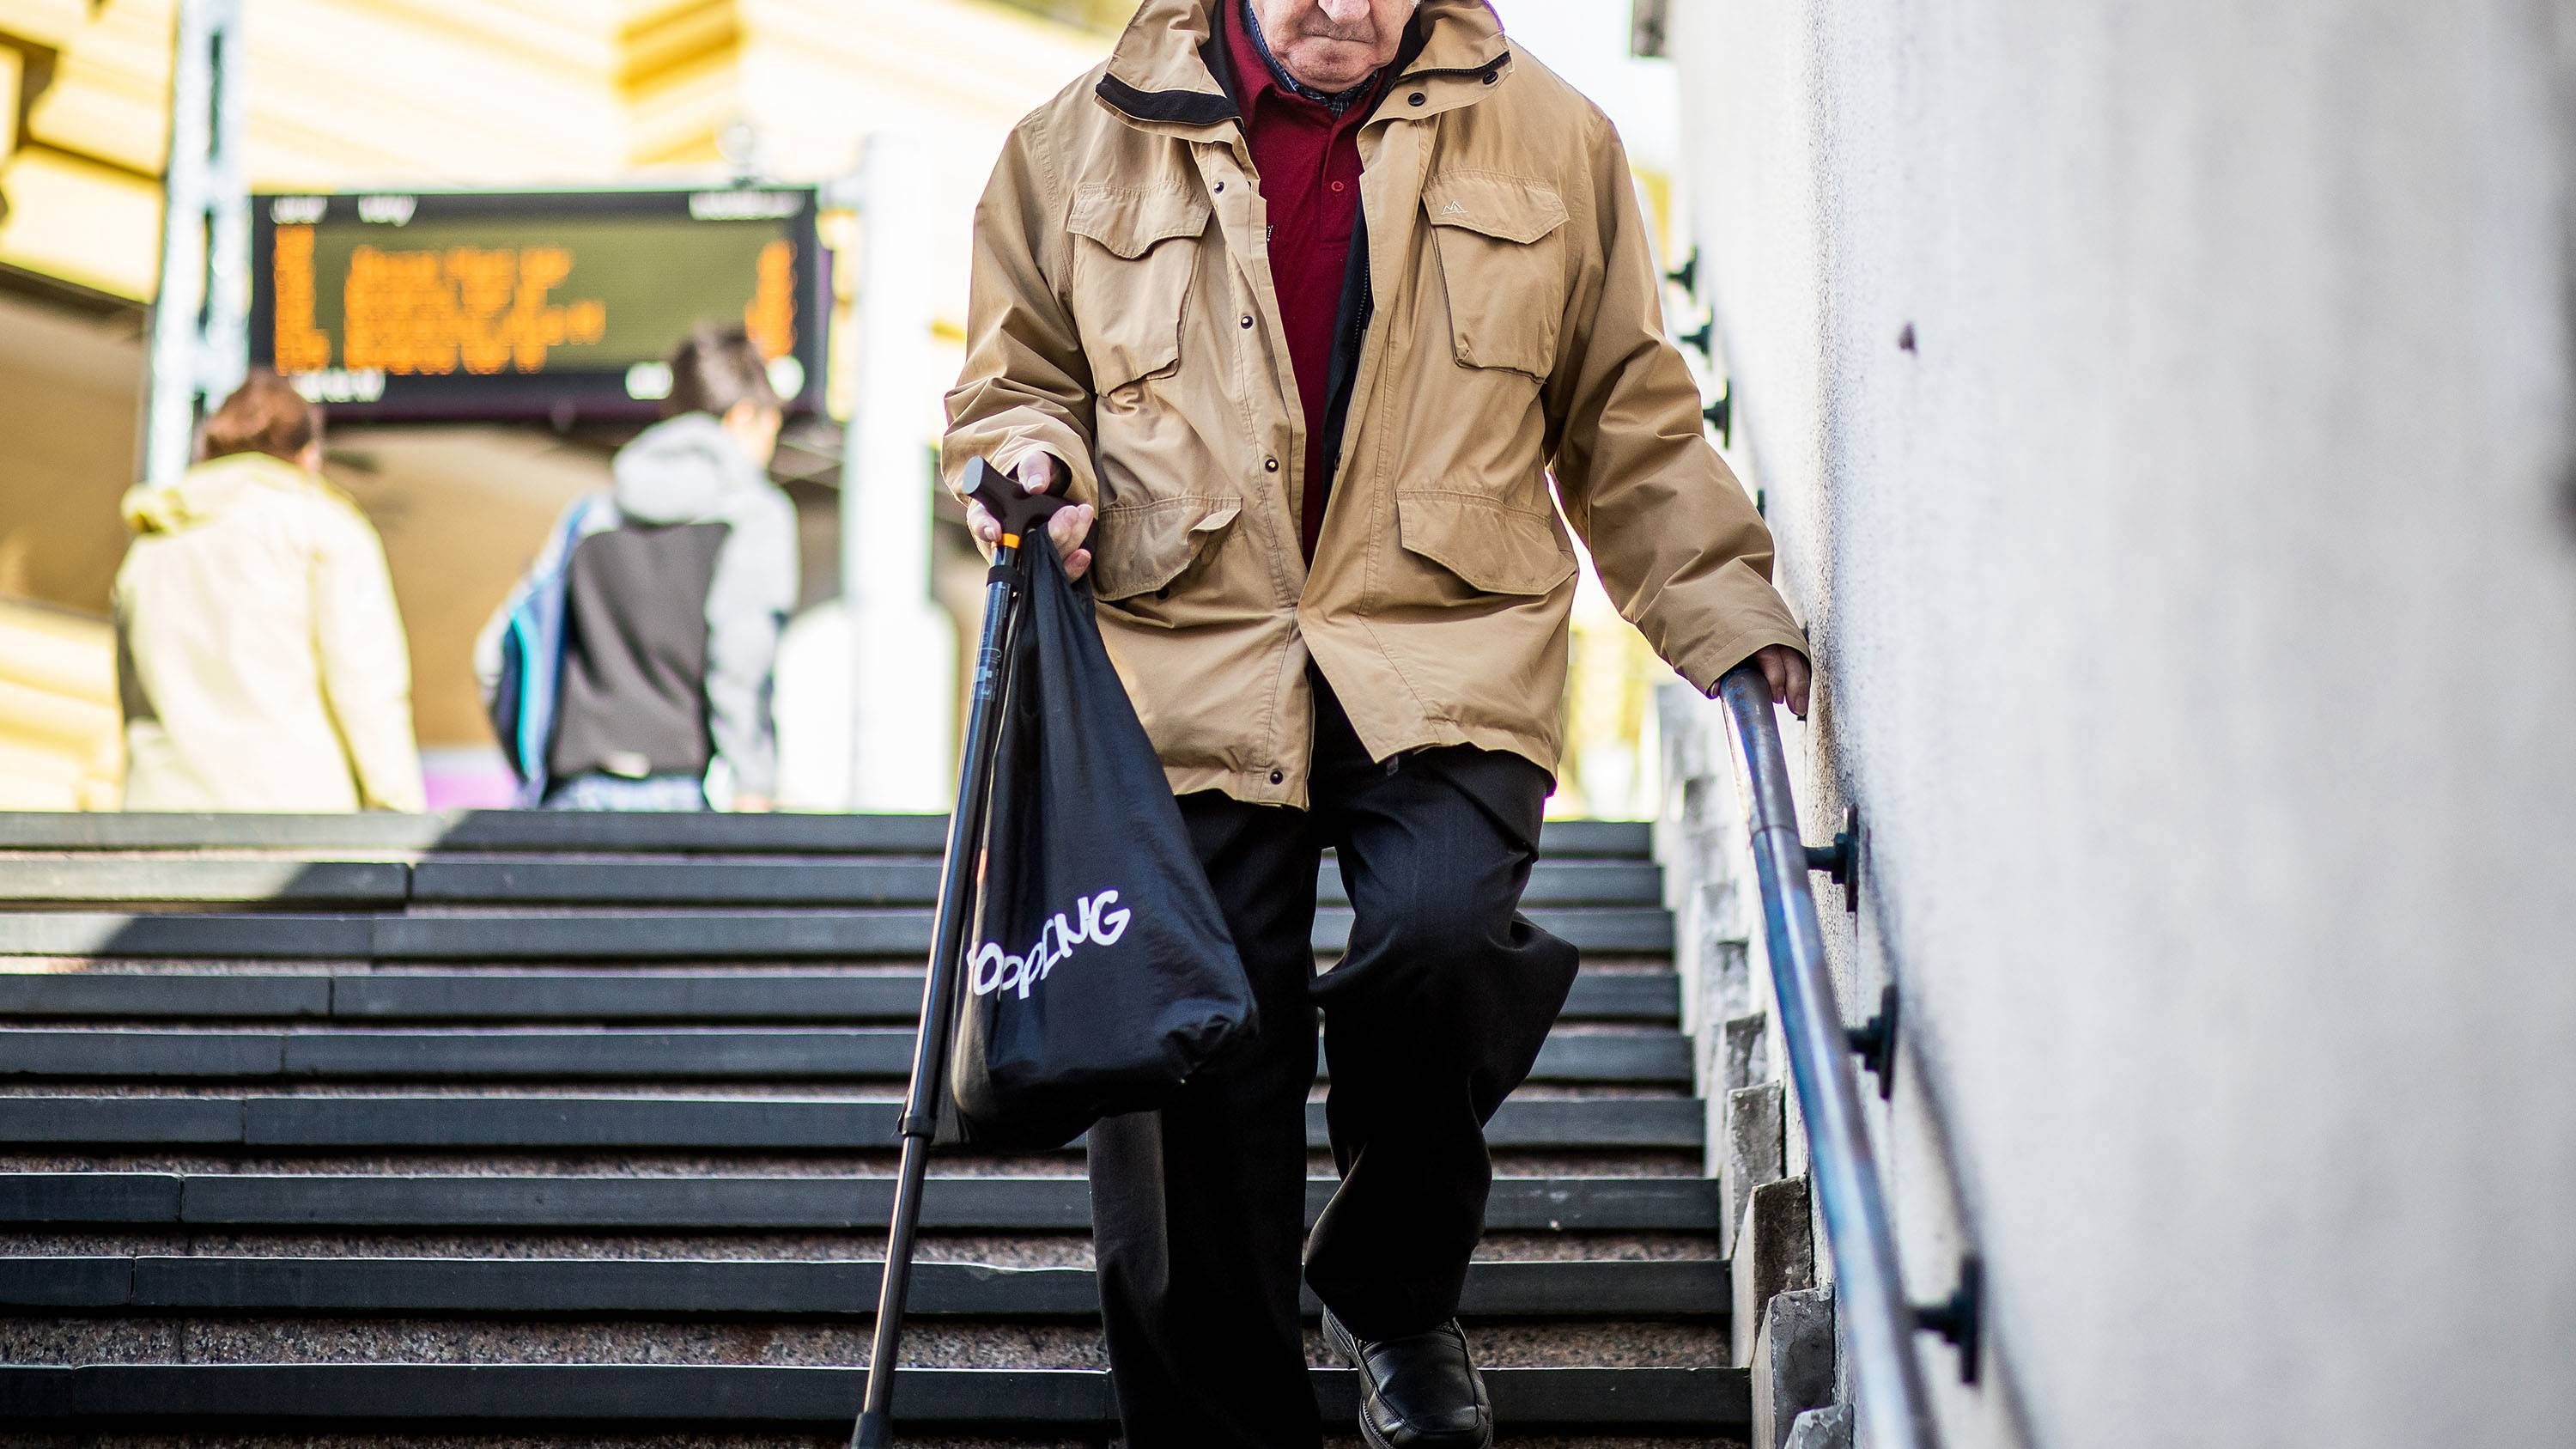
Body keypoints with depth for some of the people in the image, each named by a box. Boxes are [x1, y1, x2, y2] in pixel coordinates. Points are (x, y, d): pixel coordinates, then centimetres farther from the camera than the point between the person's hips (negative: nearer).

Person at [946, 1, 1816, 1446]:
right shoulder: (1088, 146, 10)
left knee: (1442, 929, -25)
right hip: (1187, 661, 1)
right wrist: (1036, 459, -2)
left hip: (1448, 651, 0)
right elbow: (1017, 378, 20)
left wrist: (1726, 608, 12)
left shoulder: (1549, 137, 11)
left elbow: (1628, 421, 18)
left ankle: (1396, 1294, 6)